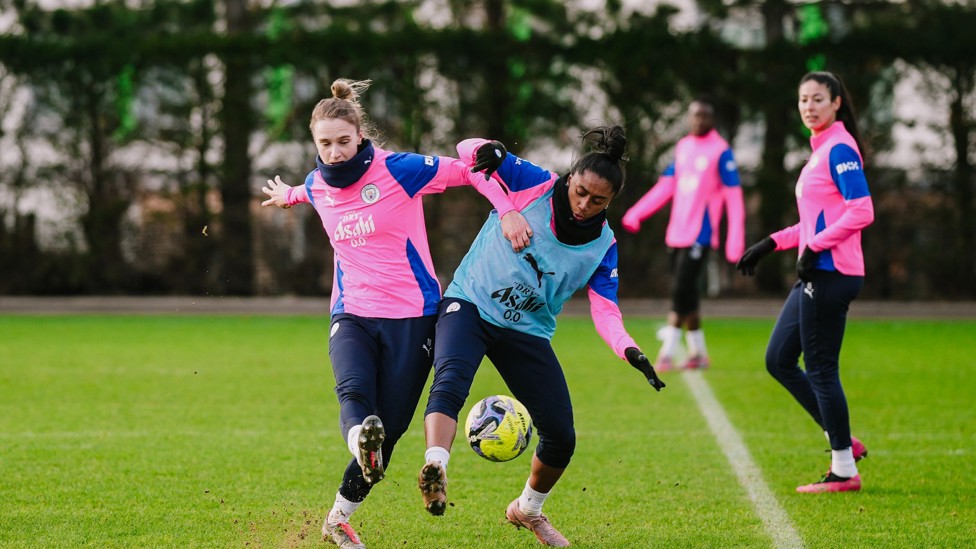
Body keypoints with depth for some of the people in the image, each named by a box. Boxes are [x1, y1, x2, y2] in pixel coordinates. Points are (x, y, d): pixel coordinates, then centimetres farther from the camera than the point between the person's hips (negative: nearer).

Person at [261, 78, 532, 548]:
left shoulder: (398, 170, -11)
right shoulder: (317, 186, 6)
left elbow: (469, 170, -7)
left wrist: (507, 210, -18)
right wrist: (290, 195, 53)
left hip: (410, 315, -4)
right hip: (351, 315, 4)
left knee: (389, 427, -5)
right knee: (354, 392, -31)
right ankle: (360, 440, -60)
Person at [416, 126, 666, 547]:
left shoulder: (603, 247, -3)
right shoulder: (533, 184, -10)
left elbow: (605, 312, -9)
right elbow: (467, 151, -10)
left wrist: (630, 351, -29)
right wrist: (485, 152, -35)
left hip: (527, 333, 4)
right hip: (469, 304, -4)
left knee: (561, 437, 4)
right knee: (451, 377, -35)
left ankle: (528, 509, 33)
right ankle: (435, 467, -59)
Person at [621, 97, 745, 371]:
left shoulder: (721, 151, -8)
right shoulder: (683, 147, 12)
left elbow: (733, 197, -10)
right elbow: (666, 186, 16)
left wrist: (735, 241, -16)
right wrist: (636, 213, 6)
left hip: (700, 235, -7)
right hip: (677, 233, 7)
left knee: (681, 292, -12)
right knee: (686, 295, 9)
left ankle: (667, 354, -9)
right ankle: (698, 353, 18)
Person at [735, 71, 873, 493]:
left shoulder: (839, 149, -12)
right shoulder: (820, 150, 17)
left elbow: (861, 212, -22)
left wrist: (815, 248, -21)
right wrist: (772, 244, 20)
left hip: (831, 274, -10)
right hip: (815, 274, 10)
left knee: (820, 369, -5)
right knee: (778, 360, 13)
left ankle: (844, 471, 3)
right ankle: (842, 441, 17)